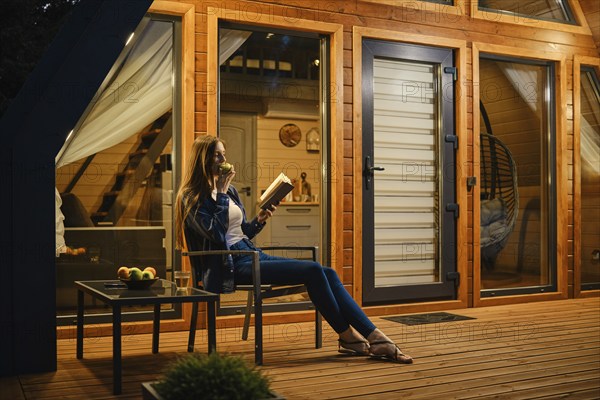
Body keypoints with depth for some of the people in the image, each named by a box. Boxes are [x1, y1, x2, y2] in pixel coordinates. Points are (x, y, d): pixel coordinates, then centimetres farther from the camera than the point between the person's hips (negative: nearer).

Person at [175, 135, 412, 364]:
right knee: (313, 271, -22)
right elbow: (217, 233, -19)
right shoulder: (191, 197, -5)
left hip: (252, 255, 8)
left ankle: (374, 338, -15)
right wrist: (221, 194, -12)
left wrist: (259, 221, 3)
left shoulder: (229, 191, 17)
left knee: (328, 273, -10)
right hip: (230, 266, -8)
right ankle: (346, 337, -8)